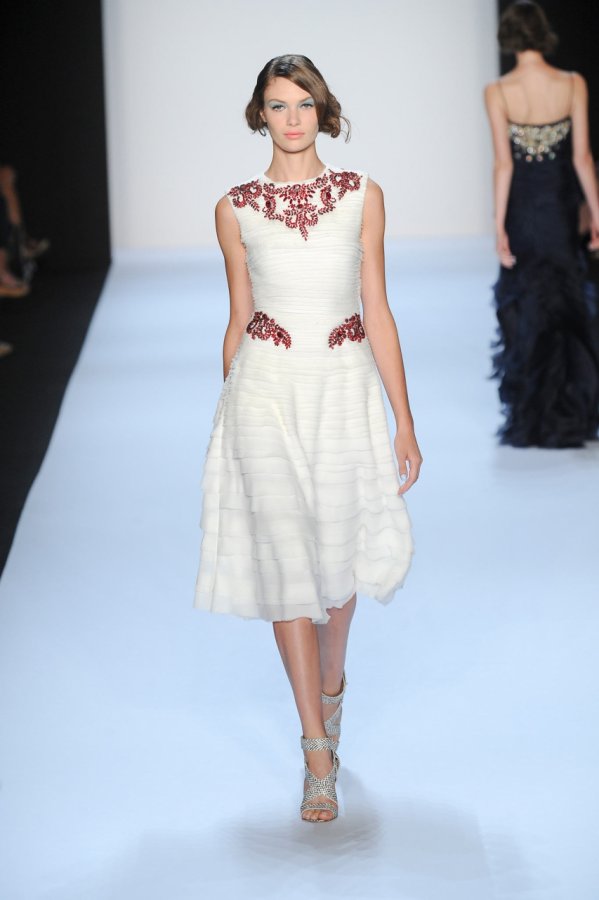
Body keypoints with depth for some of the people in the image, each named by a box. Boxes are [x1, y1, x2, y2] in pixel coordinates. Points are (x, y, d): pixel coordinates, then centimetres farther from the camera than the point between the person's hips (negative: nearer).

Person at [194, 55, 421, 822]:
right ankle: (318, 752, 2)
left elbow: (377, 313, 3)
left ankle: (330, 683, 42)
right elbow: (238, 321, 10)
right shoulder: (235, 210, 3)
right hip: (266, 390, -1)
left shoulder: (363, 196, 4)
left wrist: (405, 424, 1)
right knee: (286, 562, -4)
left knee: (338, 556, 12)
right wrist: (226, 420, 14)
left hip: (345, 389, 1)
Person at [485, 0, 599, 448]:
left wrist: (499, 227, -9)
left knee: (524, 310, 11)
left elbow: (503, 163, -13)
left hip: (521, 209, -1)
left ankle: (531, 421, 15)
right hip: (561, 207, 1)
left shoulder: (498, 92, -12)